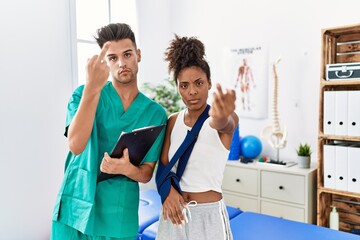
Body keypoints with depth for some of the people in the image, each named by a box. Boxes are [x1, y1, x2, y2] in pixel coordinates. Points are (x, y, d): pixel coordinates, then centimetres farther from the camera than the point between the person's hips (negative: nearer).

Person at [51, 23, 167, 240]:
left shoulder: (156, 113, -3)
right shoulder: (83, 94, -5)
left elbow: (146, 174, -1)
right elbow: (76, 146, -22)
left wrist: (127, 168, -24)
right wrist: (92, 88, -31)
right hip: (74, 210, 0)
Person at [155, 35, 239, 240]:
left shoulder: (227, 120, -13)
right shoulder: (173, 121, 2)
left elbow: (222, 123, -36)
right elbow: (163, 166, 4)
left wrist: (219, 117, -59)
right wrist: (168, 190, -16)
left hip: (209, 215, -3)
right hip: (175, 211, 4)